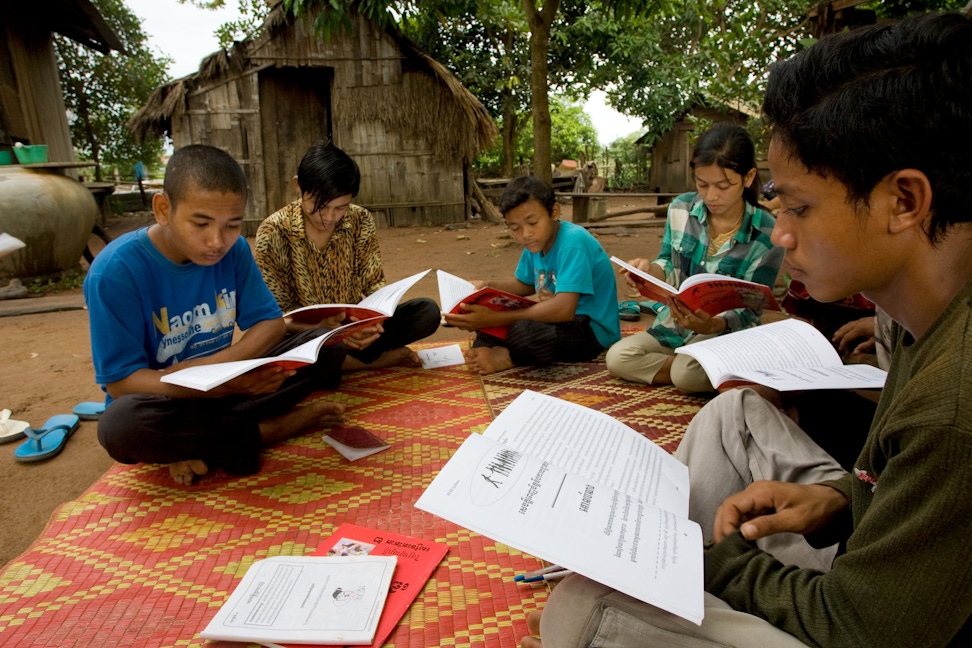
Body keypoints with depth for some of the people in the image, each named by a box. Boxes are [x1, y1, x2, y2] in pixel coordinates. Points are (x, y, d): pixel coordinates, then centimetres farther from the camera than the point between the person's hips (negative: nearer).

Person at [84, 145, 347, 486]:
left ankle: (201, 444, -17)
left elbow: (271, 324, -5)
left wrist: (216, 364, -25)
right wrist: (219, 381, -38)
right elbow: (121, 381, -21)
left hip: (226, 389, 4)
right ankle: (269, 429, -16)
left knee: (327, 344, -12)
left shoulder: (233, 249, -7)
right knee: (120, 424, -39)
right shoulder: (114, 271, -20)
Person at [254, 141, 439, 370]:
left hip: (355, 330, 3)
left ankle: (339, 360, -16)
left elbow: (374, 284, -2)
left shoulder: (361, 222, -5)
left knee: (427, 311, -15)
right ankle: (379, 357, -15)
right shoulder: (273, 232, -14)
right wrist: (328, 329, -31)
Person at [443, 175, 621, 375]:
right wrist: (485, 287, 1)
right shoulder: (536, 242, 1)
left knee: (525, 331, -37)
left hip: (592, 331, -9)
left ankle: (506, 356, -8)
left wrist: (495, 319, -35)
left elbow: (564, 309, -35)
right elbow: (524, 284, 20)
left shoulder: (573, 242, -24)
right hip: (559, 319, 9)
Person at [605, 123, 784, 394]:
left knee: (687, 374, -34)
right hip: (673, 326, 5)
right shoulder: (681, 208, -5)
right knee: (617, 358, -17)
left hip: (727, 332, -5)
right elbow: (669, 267, 5)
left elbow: (750, 310, -13)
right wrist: (649, 269, -20)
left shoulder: (767, 233, -14)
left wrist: (713, 325, -35)